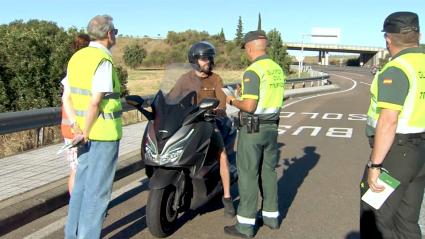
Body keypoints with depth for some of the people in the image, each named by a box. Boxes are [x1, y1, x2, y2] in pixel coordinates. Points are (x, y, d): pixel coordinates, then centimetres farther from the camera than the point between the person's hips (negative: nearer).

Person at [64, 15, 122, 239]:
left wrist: (81, 126, 16)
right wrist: (86, 132, -12)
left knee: (82, 183, 17)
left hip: (88, 130, 9)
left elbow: (72, 96, 12)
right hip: (104, 132, -8)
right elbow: (95, 102, -21)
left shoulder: (76, 57, 9)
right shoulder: (104, 61, -16)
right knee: (98, 189, 1)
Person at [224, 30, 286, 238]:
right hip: (272, 126, 8)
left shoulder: (253, 71, -17)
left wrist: (233, 101, -2)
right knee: (268, 171, 16)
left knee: (248, 174, 0)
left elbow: (249, 106, -21)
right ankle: (271, 216, 27)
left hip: (252, 128, -8)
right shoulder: (278, 69, 9)